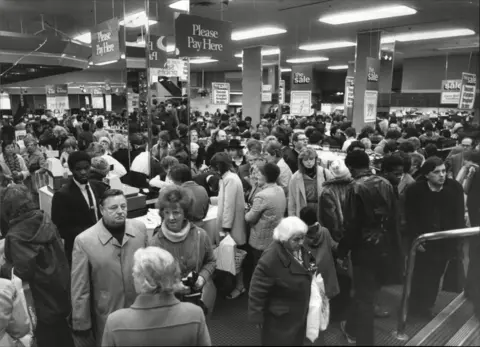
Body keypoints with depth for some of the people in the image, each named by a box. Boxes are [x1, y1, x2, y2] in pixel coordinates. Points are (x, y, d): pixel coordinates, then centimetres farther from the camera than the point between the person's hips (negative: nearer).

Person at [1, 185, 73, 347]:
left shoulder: (15, 236, -23)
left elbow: (23, 272, -23)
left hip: (42, 298, -6)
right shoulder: (45, 220, -5)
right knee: (62, 333, 24)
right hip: (61, 287, 6)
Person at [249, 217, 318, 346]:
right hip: (279, 319, -7)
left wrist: (311, 269, -4)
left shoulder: (299, 248, -8)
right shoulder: (270, 260, -34)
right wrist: (257, 317, -17)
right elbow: (257, 292, -25)